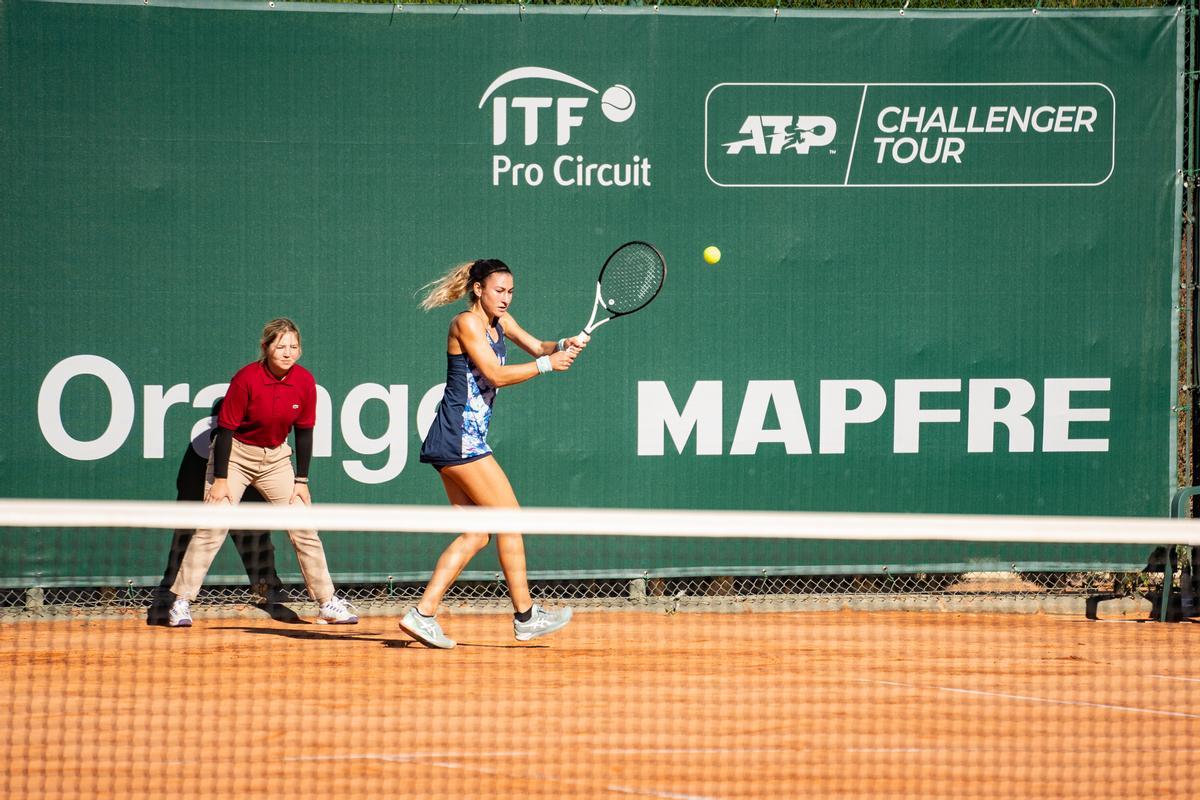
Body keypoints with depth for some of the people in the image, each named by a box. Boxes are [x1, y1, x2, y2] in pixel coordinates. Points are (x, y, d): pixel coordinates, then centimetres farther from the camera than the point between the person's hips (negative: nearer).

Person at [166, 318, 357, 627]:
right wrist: (220, 479, -17)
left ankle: (327, 602, 11)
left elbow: (304, 432, 1)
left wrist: (301, 480, 1)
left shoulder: (305, 382, -10)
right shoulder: (246, 379, -22)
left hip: (276, 458, 4)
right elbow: (226, 429, -17)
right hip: (236, 455, -4)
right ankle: (181, 602, -8)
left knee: (304, 529, 2)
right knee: (212, 528, -13)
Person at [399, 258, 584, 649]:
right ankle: (525, 616, 0)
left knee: (477, 535, 6)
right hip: (459, 438, -10)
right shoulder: (466, 323, -11)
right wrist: (547, 365, -14)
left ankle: (423, 614, 0)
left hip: (468, 440, 10)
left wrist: (563, 346, 1)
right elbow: (496, 373, -17)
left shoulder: (500, 322, 16)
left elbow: (536, 347, 23)